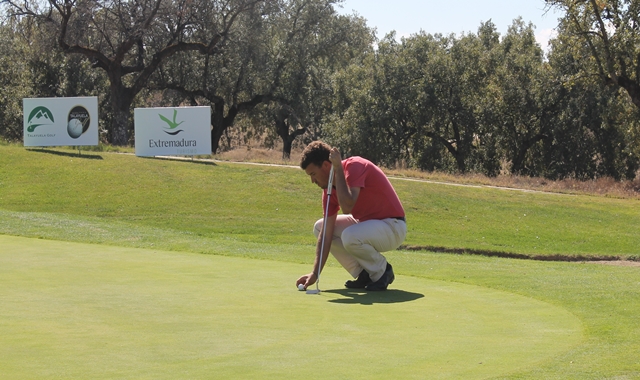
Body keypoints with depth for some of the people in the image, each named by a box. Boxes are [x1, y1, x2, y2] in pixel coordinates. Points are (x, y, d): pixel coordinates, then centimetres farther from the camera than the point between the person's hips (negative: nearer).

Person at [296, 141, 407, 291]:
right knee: (319, 227, 6)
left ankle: (382, 271, -5)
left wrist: (338, 168, -28)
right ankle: (364, 274, 7)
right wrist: (315, 273, -8)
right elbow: (326, 233, -2)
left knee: (350, 236, -34)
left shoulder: (355, 166, -22)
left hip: (392, 226, -9)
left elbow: (347, 206, -38)